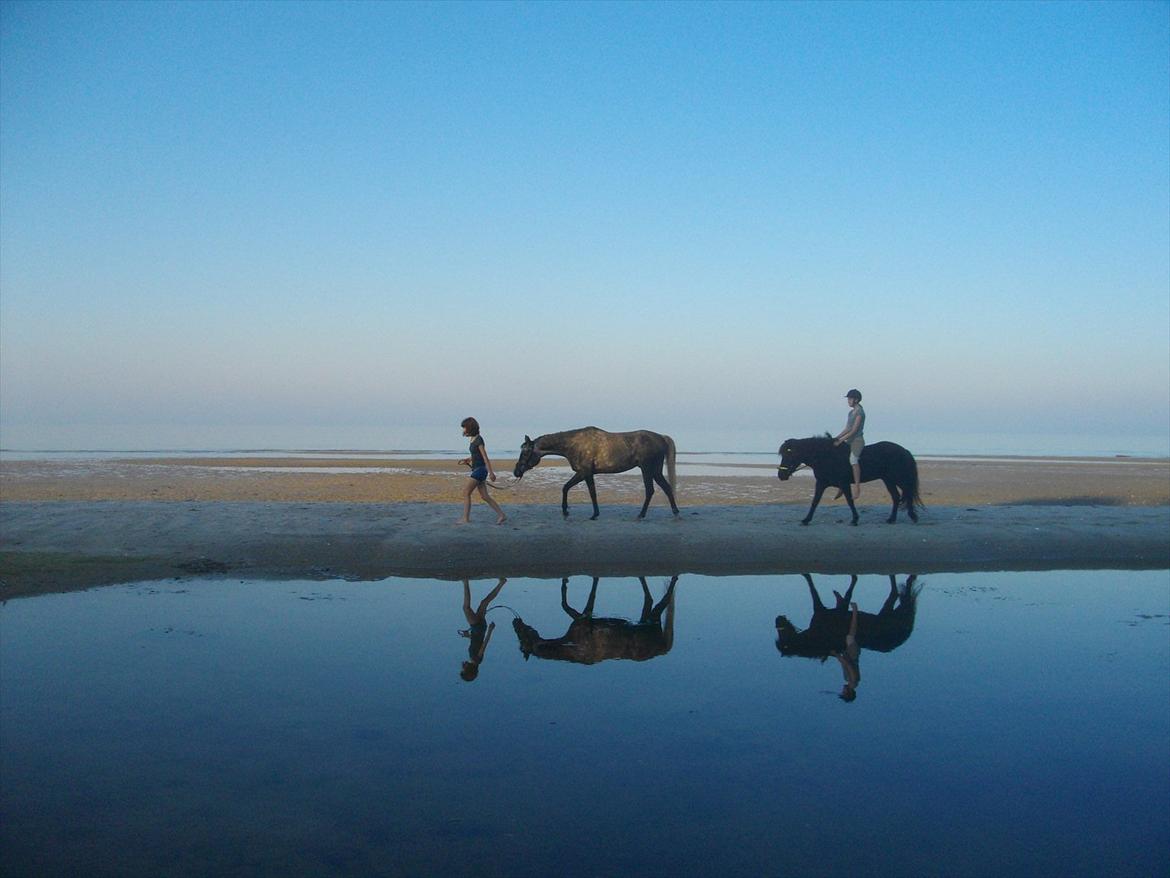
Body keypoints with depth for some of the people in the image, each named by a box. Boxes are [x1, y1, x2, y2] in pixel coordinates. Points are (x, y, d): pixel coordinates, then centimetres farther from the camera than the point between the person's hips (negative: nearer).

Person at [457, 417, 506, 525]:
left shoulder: (478, 439, -14)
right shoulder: (474, 439, 12)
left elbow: (485, 456, -17)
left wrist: (491, 472, -18)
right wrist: (467, 460, 10)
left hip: (480, 470, -9)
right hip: (477, 470, 9)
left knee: (466, 492, -7)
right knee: (484, 496, 7)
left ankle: (466, 518, -5)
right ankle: (501, 515, 8)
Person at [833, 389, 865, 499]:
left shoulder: (860, 412, -12)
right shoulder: (852, 412, 15)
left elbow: (853, 431, -17)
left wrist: (841, 440, -18)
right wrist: (836, 438, 9)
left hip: (857, 440, -10)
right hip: (849, 441, 10)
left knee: (853, 458, -31)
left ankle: (857, 486, -33)